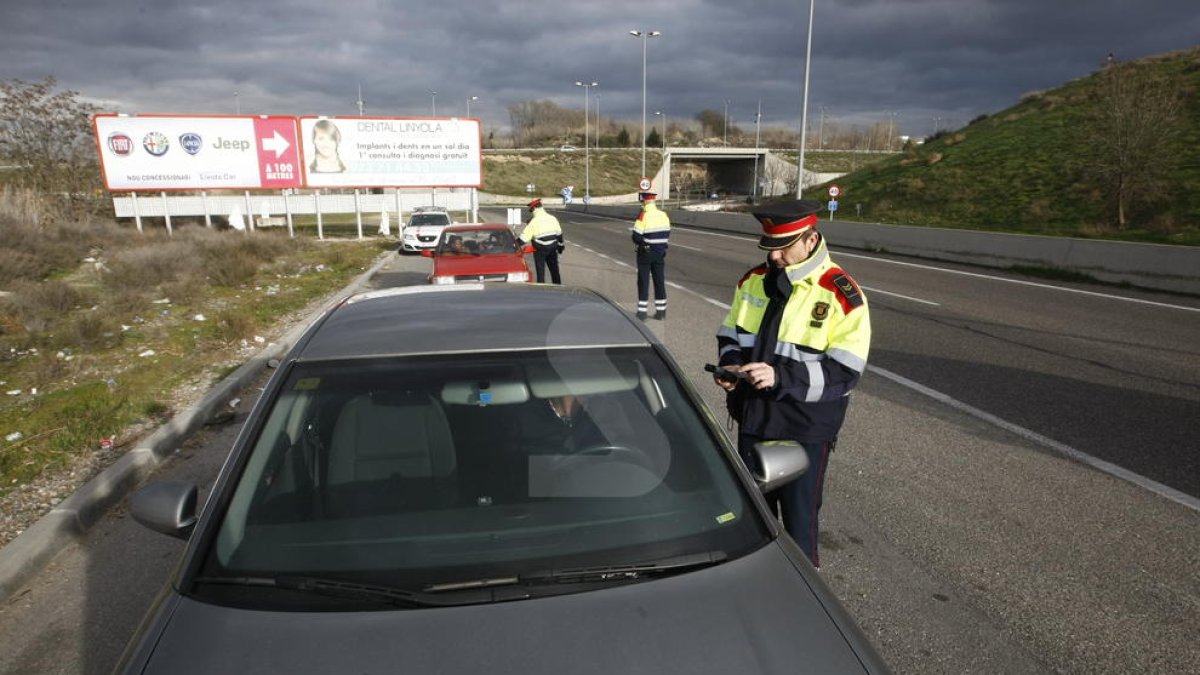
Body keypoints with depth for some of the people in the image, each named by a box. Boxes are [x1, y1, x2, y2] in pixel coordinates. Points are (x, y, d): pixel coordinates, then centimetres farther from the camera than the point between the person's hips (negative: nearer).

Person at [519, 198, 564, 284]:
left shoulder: (534, 221, -15)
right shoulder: (552, 218, 1)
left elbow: (525, 236, -16)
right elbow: (559, 234, 8)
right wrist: (561, 245, 19)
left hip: (540, 250, -5)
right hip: (552, 248, 5)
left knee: (540, 271, 4)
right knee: (554, 269, 17)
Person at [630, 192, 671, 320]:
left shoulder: (643, 216, -16)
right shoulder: (663, 215, 1)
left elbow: (636, 238, -18)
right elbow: (667, 234, 8)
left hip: (645, 253, -5)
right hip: (660, 252, 5)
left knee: (643, 282, 4)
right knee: (659, 281, 11)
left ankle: (642, 312, 6)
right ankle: (661, 311, 16)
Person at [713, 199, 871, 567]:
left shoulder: (842, 296, -15)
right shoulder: (753, 281, 2)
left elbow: (844, 373, -18)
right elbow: (731, 335, 14)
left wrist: (780, 377, -30)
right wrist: (730, 365, -8)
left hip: (805, 430, -5)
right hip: (752, 419, 6)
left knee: (799, 520, 8)